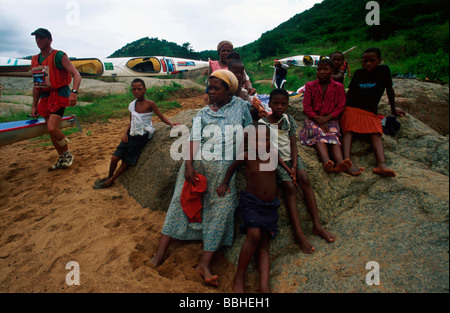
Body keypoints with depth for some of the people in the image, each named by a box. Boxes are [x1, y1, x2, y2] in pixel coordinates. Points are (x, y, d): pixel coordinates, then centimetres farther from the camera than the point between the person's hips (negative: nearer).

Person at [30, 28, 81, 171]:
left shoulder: (59, 56, -8)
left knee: (52, 128, -19)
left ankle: (68, 153, 4)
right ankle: (61, 159, 22)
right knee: (51, 130, 9)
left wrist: (74, 92, -34)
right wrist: (34, 106, 18)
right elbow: (36, 84, 20)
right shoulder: (35, 60, 14)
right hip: (44, 97, 8)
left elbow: (76, 75, -17)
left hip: (59, 94, -7)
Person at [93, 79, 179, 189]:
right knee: (115, 158, -1)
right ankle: (108, 177, 24)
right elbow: (131, 122, 16)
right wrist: (126, 132, 2)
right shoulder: (132, 105, 7)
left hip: (143, 135, -5)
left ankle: (110, 181, 15)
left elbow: (161, 117, -5)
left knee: (127, 161, -1)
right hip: (132, 134, 5)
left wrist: (171, 124, -20)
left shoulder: (150, 104, -9)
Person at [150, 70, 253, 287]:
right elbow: (194, 139, 0)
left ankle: (205, 263, 0)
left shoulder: (241, 105, 11)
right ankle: (160, 253, 5)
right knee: (181, 202, -1)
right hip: (196, 163, 1)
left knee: (219, 209, -5)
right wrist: (188, 164, -13)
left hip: (223, 168, -1)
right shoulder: (203, 113, 11)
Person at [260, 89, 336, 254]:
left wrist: (294, 166, -11)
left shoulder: (289, 120, 5)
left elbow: (293, 144, 1)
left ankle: (317, 225, -17)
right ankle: (299, 233, -23)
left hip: (291, 157, 4)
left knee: (304, 179, -20)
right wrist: (284, 166, -14)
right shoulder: (263, 123, -7)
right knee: (289, 186, -22)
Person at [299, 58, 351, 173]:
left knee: (333, 134, -31)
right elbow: (306, 106, 0)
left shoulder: (338, 87, 8)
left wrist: (326, 118, -14)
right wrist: (317, 119, -14)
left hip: (330, 119, 1)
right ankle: (326, 162, -58)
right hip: (313, 119, 0)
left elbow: (340, 107, 3)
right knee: (318, 133, -32)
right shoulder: (310, 86, 8)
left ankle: (339, 162, -58)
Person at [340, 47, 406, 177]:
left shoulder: (384, 70, 10)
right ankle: (347, 161, -44)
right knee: (348, 131, -25)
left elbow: (389, 90, 17)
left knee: (376, 134, -23)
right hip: (352, 108, 0)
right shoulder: (358, 73, 14)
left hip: (371, 112, 0)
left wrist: (393, 109, 24)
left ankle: (381, 165, -42)